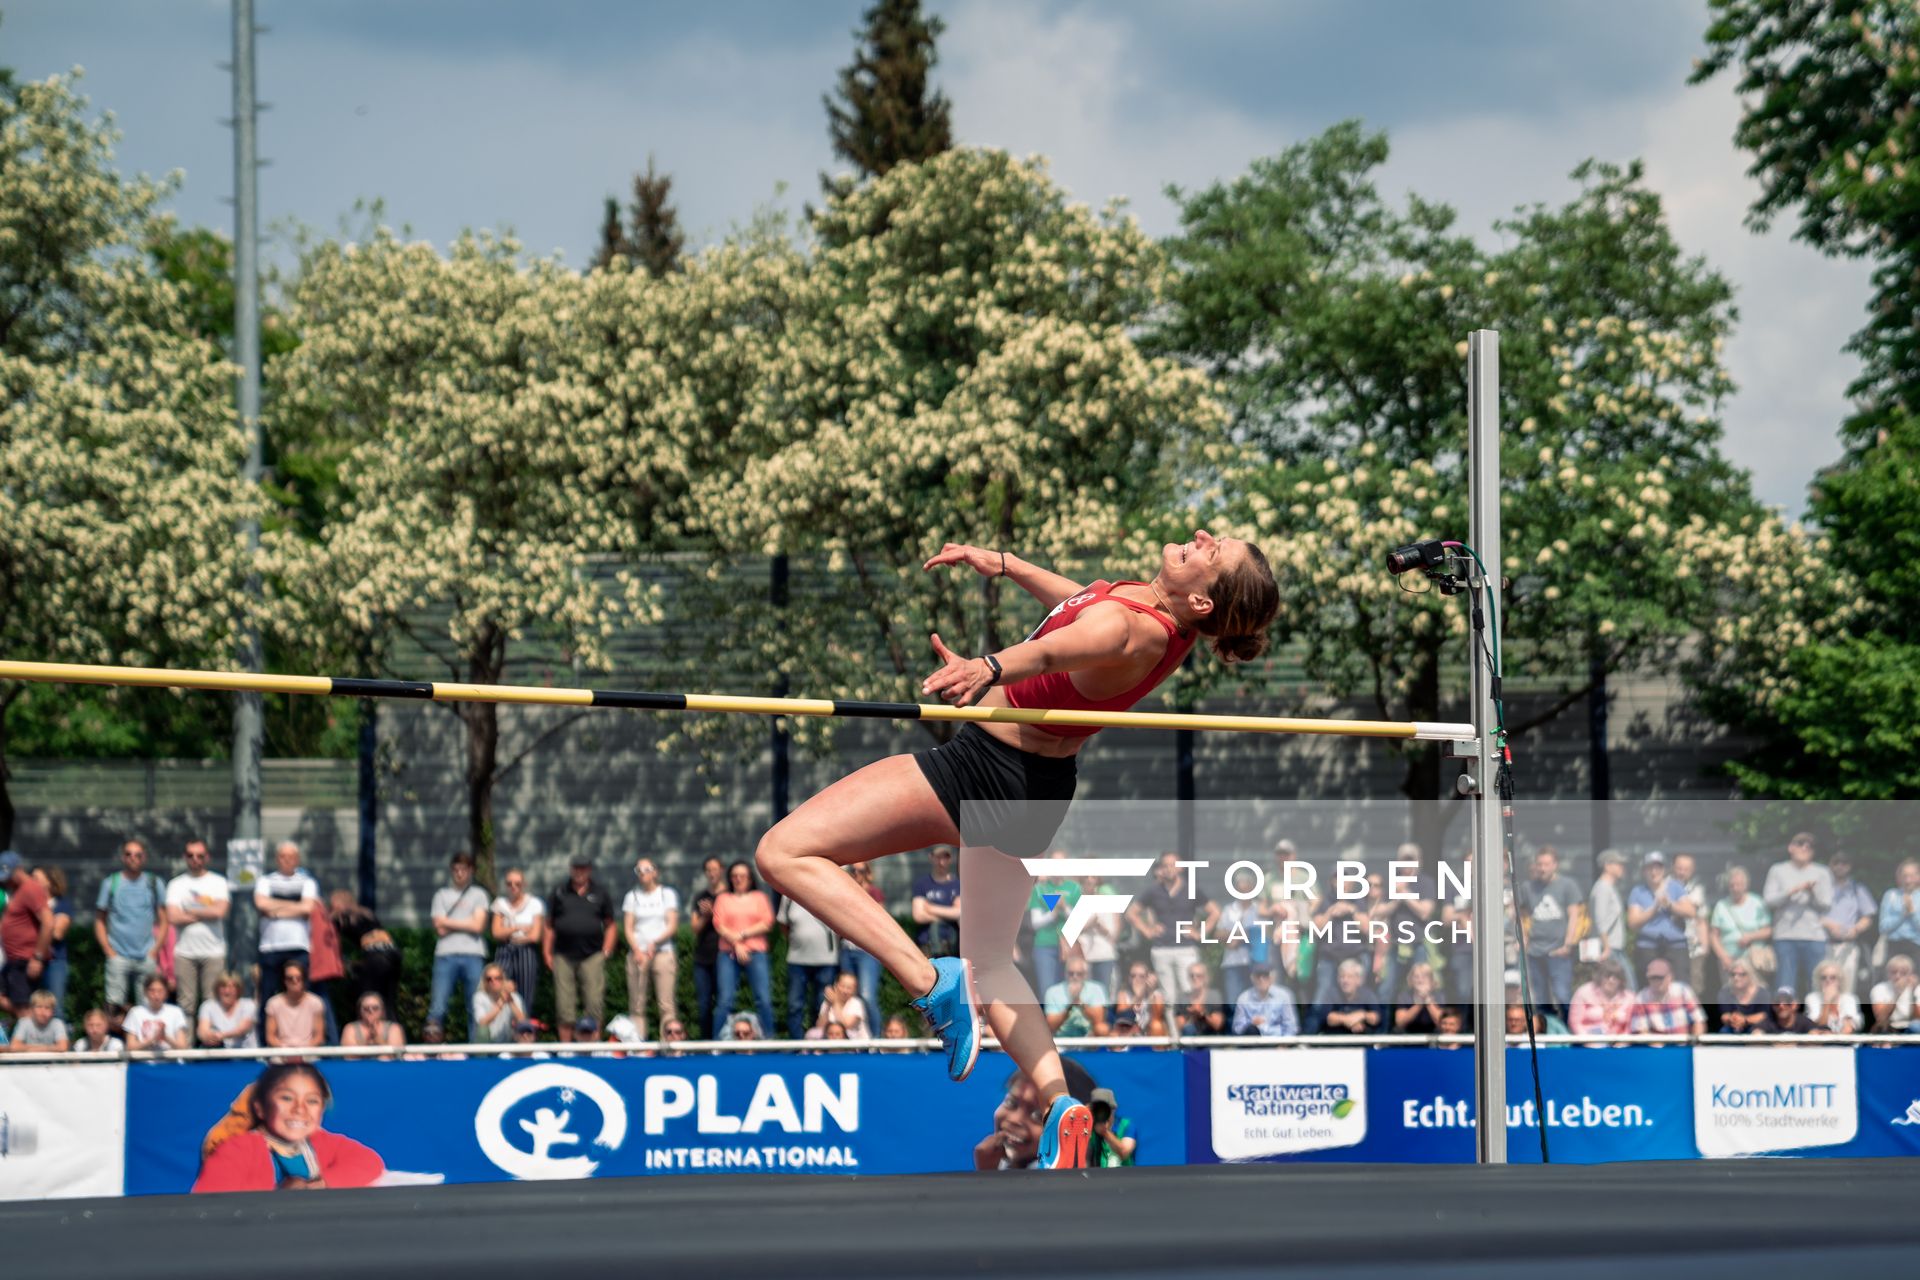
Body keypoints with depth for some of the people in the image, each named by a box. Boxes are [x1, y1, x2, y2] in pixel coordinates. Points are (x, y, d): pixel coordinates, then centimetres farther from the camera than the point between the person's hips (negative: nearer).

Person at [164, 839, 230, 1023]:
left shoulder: (218, 882, 8)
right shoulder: (176, 884, 9)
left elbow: (219, 911, -8)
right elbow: (173, 918, -4)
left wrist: (189, 911, -2)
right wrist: (206, 914, -4)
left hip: (213, 952, 0)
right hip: (185, 952, 0)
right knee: (187, 1003, -3)